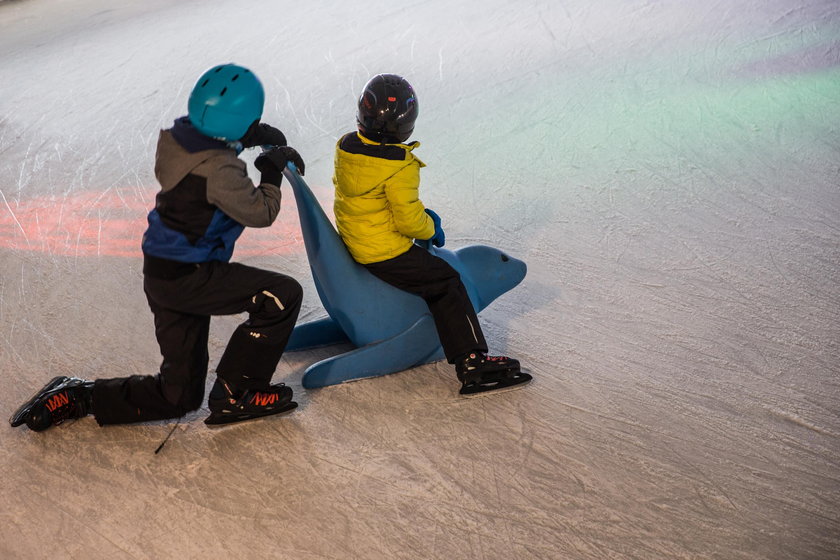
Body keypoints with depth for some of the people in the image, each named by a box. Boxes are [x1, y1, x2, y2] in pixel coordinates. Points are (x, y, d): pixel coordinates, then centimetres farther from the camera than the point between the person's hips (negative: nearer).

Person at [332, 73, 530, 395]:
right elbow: (408, 220, -22)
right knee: (446, 286, -1)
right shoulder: (400, 166, -24)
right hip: (385, 251, -9)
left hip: (351, 240, 9)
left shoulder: (345, 146, 1)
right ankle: (472, 363, -6)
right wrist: (430, 229, 2)